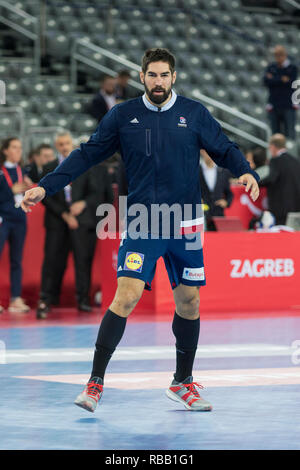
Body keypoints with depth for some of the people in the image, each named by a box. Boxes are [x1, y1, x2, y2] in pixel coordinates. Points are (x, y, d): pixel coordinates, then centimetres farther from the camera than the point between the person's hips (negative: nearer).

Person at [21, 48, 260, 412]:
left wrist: (245, 172, -15)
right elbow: (87, 155, 5)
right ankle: (95, 382, -8)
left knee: (188, 302, 8)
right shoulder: (123, 116, 2)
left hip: (185, 224, 2)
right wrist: (46, 187, -1)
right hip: (141, 224, -2)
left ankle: (183, 383, 24)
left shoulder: (194, 114, 3)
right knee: (126, 297, -14)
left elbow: (224, 149, 6)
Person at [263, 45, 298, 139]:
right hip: (274, 106, 2)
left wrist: (273, 79, -6)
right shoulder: (271, 67, 10)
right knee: (276, 133, 4)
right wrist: (282, 80, -11)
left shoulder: (292, 68, 3)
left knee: (290, 134, -7)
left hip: (288, 106, -2)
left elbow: (290, 82, -12)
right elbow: (266, 81, -6)